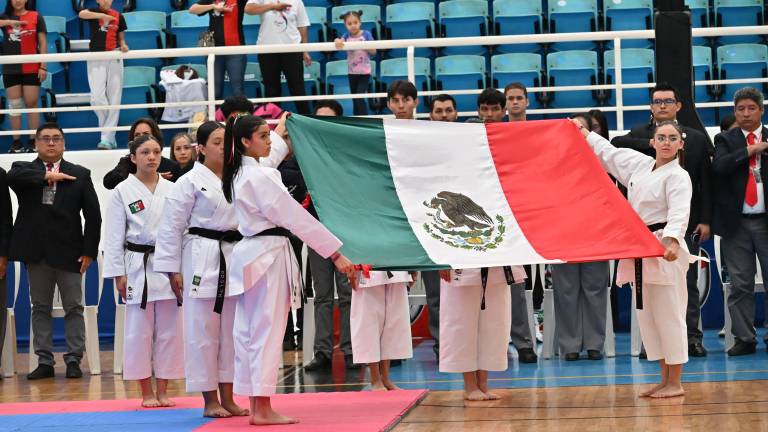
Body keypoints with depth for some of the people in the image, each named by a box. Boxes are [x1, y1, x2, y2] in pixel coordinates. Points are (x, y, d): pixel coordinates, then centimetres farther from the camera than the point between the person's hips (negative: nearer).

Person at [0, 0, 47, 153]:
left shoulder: (36, 17, 3)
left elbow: (43, 43, 2)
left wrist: (43, 66, -4)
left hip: (32, 69, -2)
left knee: (32, 104, 0)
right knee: (14, 105, 4)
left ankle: (34, 141, 4)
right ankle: (16, 142, 8)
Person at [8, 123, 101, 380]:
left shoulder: (80, 175, 6)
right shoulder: (24, 170, 8)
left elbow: (93, 215, 3)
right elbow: (12, 177, -19)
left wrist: (89, 251, -4)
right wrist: (45, 177, -19)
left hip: (68, 252, -1)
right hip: (36, 253, 1)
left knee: (74, 308, 2)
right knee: (40, 308, 7)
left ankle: (73, 360, 8)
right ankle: (44, 361, 13)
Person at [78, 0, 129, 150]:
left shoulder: (119, 16, 10)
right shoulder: (94, 13, 4)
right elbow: (81, 14, -19)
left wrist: (123, 46, -5)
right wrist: (103, 15, -27)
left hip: (114, 59, 2)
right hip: (96, 58, -2)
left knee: (114, 99, -3)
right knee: (97, 97, -12)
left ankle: (107, 138, 1)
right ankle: (110, 139, 4)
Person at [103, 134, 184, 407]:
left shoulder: (171, 190, 6)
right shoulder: (123, 191, 0)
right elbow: (114, 236, -1)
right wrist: (118, 274, -6)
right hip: (138, 266, -2)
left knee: (169, 330, 4)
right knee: (139, 330, 1)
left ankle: (163, 390, 14)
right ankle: (146, 392, 11)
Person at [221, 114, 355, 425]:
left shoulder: (238, 175, 11)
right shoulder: (260, 177, -17)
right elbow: (296, 218, -18)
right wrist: (336, 255, -17)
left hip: (249, 255, 10)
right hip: (269, 256, -10)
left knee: (249, 332, 10)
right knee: (267, 332, -7)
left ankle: (255, 406, 16)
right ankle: (263, 409, -6)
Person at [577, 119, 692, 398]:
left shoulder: (678, 176, -10)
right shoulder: (639, 164, 11)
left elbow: (679, 212, -24)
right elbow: (607, 153, 24)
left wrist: (672, 242, -40)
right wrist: (582, 132, 27)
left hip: (665, 251, -8)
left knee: (668, 315, -5)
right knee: (647, 316, 11)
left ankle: (675, 383, 2)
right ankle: (665, 379, 20)